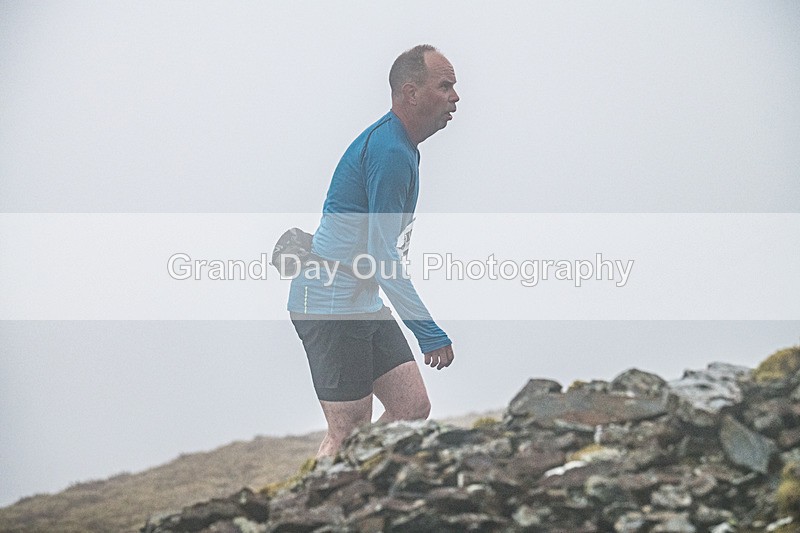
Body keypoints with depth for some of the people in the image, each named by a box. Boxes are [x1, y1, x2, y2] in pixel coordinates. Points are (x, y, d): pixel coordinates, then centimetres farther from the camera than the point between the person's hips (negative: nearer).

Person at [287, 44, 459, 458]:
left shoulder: (401, 147, 13)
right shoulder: (390, 153, -20)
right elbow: (383, 258, -23)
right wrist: (431, 334, -22)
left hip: (364, 304, 10)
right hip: (331, 305, -10)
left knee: (412, 408, 5)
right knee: (348, 435, -7)